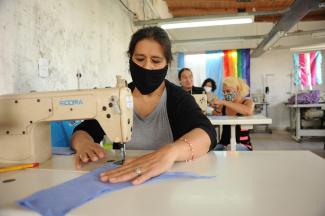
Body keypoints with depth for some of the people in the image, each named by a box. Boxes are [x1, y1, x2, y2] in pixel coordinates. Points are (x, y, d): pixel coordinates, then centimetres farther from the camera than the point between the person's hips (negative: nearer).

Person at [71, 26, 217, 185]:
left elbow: (206, 133, -22)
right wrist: (83, 143, -23)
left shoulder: (178, 98, -4)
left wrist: (169, 153, -42)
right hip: (121, 182, 3)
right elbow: (82, 132, 1)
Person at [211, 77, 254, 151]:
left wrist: (223, 102, -27)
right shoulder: (223, 105, 8)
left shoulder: (248, 102, -2)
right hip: (223, 144, 3)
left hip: (242, 145, -3)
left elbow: (248, 111, -27)